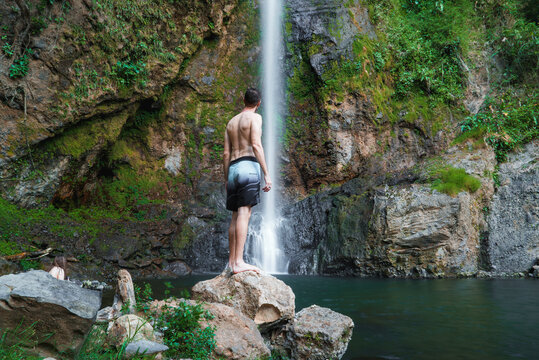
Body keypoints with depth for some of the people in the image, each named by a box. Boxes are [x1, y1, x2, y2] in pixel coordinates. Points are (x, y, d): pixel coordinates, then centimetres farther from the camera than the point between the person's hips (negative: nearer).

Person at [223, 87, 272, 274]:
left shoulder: (231, 122, 23)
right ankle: (238, 262, -22)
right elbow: (256, 145, -10)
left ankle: (231, 261, 11)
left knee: (236, 216, 10)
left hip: (233, 168, 7)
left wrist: (226, 179, 23)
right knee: (244, 213, -15)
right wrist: (266, 173, -13)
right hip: (248, 165, -7)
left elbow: (226, 153, 19)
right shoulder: (255, 117, 3)